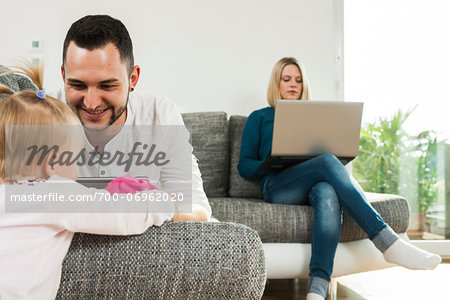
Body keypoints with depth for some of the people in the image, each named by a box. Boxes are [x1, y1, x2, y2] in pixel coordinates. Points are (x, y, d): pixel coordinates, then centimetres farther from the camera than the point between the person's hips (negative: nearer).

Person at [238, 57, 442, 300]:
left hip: (313, 186, 3)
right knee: (327, 162, -34)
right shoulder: (260, 117, 22)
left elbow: (330, 150, 25)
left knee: (328, 194, -39)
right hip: (277, 187, -2)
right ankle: (389, 243, -43)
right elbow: (244, 166, 12)